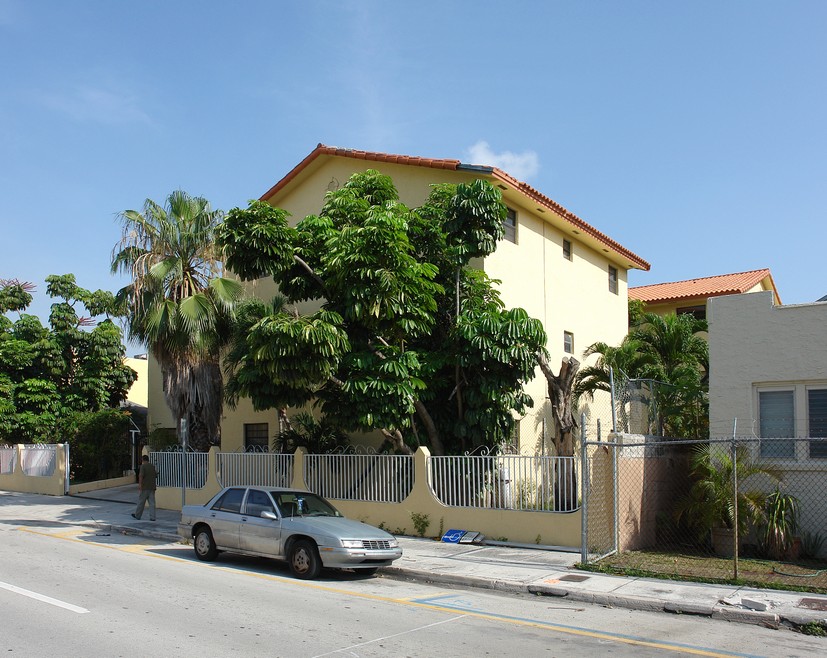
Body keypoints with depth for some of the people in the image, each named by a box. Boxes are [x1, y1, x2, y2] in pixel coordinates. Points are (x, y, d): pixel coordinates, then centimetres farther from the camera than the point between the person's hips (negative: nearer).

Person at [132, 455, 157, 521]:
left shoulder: (143, 466, -6)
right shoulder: (153, 466, 11)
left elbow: (141, 475, -20)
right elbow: (156, 476, 16)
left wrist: (140, 484, -22)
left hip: (144, 487, -5)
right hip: (152, 487, 5)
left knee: (141, 502, 8)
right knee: (152, 503, 2)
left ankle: (137, 515, 20)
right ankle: (152, 517, -3)